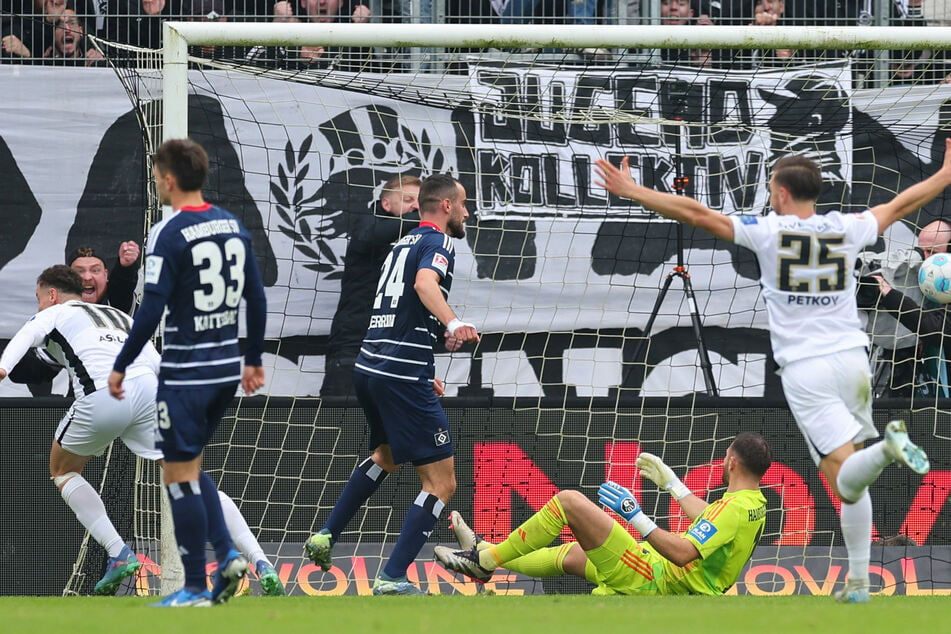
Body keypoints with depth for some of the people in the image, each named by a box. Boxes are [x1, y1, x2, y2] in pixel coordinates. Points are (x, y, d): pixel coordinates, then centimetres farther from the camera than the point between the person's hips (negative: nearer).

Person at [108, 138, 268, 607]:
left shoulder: (169, 234, -14)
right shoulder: (233, 225, 7)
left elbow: (152, 309, -18)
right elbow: (256, 299, 11)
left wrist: (121, 366, -9)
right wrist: (254, 360, 20)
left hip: (186, 371, -7)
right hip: (227, 366, 7)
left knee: (180, 475, 0)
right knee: (191, 467, 21)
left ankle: (195, 589, 2)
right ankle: (226, 555, 6)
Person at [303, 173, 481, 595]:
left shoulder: (404, 244, 21)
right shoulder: (437, 243, -6)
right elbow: (425, 283, -29)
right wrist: (452, 322, -46)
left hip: (368, 367, 9)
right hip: (402, 375, -9)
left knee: (387, 455, 36)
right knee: (441, 482, -6)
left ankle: (326, 536, 31)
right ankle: (392, 579, -14)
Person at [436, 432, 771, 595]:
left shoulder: (733, 509, -22)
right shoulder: (755, 504, 8)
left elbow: (682, 553, -33)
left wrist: (636, 516, -29)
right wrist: (670, 482, 38)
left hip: (655, 582, -10)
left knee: (570, 501, -9)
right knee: (571, 556, 28)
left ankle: (486, 560, 3)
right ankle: (484, 553, 42)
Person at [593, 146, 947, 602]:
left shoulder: (767, 232, -4)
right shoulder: (847, 228, 6)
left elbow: (697, 214, -4)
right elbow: (901, 204, 21)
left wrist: (630, 191, 3)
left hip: (803, 369, -4)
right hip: (852, 358, 4)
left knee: (845, 480, -11)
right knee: (850, 484, 15)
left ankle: (887, 448, -43)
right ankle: (859, 581, 11)